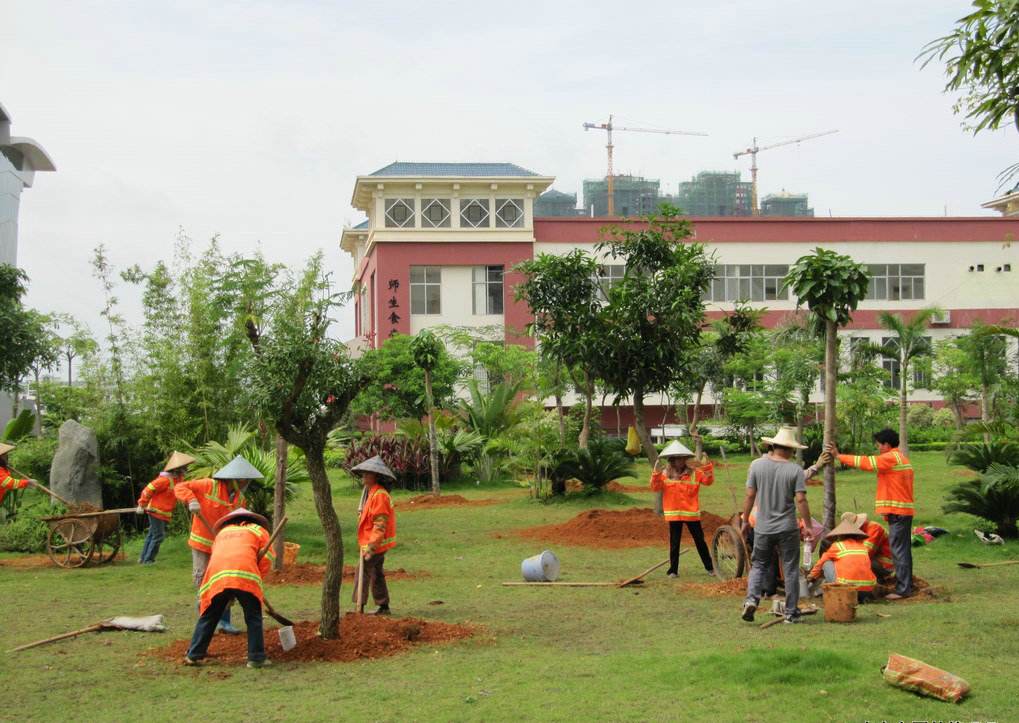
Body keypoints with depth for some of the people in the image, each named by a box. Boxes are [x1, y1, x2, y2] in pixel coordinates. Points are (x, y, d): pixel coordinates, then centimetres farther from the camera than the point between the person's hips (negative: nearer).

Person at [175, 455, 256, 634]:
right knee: (203, 585, 1)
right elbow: (180, 487, -14)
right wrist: (191, 500, -33)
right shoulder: (209, 486, -16)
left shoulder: (240, 499, 0)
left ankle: (224, 622, 16)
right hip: (202, 545, -5)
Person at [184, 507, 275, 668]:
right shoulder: (259, 530, 28)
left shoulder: (222, 532, 37)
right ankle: (256, 658, 5)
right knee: (253, 617, 10)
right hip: (245, 573, -3)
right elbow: (266, 560, 13)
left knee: (208, 617, 16)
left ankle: (193, 655, 16)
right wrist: (256, 577, 24)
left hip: (217, 576, 3)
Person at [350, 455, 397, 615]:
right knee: (376, 575, 16)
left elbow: (380, 525, -23)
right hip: (373, 543, 10)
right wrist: (363, 543, 18)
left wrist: (371, 547, -25)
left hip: (375, 543, -10)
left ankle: (359, 606, -5)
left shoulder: (379, 495, -20)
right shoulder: (370, 493, 13)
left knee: (362, 573, -8)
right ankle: (383, 607, 24)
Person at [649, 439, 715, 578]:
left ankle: (709, 567, 16)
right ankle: (673, 570, 12)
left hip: (691, 513, 0)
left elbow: (708, 481, -9)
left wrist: (706, 466, -22)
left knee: (700, 541, 6)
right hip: (674, 514, 0)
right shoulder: (665, 474, 1)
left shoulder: (694, 472, 0)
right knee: (674, 543, 5)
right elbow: (655, 488, -7)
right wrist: (656, 473, -19)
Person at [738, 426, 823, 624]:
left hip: (762, 528, 2)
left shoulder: (757, 465, -3)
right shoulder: (795, 470, -8)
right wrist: (808, 526, -3)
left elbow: (750, 496, -1)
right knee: (790, 570, 8)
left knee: (758, 565, 14)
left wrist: (745, 520, 10)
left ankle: (751, 599, -7)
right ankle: (791, 613, 12)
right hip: (787, 529, -2)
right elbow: (801, 500, -11)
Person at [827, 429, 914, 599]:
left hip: (897, 513, -10)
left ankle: (903, 589, -8)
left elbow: (866, 463, -14)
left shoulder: (891, 457, -12)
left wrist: (839, 456, -7)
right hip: (904, 511, 10)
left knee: (899, 551, -8)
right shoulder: (900, 458, 18)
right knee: (903, 550, 14)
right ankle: (906, 585, 19)